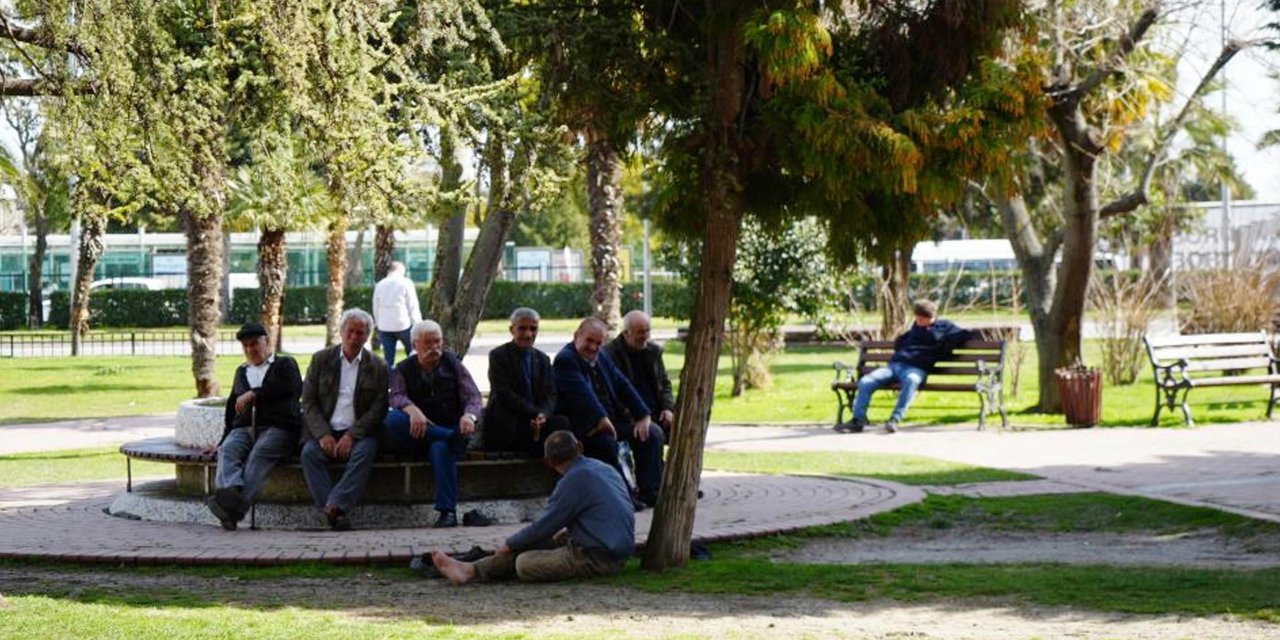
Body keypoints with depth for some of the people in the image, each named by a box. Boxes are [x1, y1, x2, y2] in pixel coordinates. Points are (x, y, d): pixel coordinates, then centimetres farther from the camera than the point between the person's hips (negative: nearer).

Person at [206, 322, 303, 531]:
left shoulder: (285, 364, 18)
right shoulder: (241, 372, 33)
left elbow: (292, 388, -3)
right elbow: (232, 406, 35)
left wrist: (254, 394, -6)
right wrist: (225, 437, 21)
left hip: (277, 428, -4)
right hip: (243, 428, 4)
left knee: (259, 453, -36)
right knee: (227, 450, -30)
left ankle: (236, 507, -55)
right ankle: (229, 493, -57)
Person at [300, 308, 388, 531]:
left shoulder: (378, 367, 8)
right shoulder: (321, 359, 10)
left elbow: (378, 409, 0)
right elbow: (308, 402, 4)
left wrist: (352, 435, -14)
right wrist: (323, 435, -11)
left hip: (358, 433, -1)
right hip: (326, 431, 1)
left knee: (364, 452, -34)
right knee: (309, 452, -30)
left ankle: (336, 506, -43)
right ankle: (333, 513, -37)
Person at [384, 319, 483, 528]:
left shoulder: (453, 365, 11)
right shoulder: (403, 369, 10)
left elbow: (473, 396, 0)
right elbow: (397, 396, -9)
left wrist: (468, 415, -25)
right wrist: (412, 410, -33)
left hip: (447, 431, -1)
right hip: (417, 436, 1)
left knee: (441, 448, -37)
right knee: (393, 419, -31)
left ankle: (447, 511, -38)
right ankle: (456, 439, -32)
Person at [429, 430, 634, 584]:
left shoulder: (575, 480, -15)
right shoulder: (602, 468, 13)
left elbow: (546, 525, -9)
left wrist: (509, 545, 4)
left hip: (598, 558, -10)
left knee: (525, 564, -22)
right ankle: (472, 570, 9)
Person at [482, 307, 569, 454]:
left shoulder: (543, 359, 17)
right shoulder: (498, 355, -1)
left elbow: (550, 394, 9)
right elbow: (504, 394, -11)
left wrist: (543, 414, -15)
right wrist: (535, 413, -17)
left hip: (536, 421, 4)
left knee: (561, 423, -25)